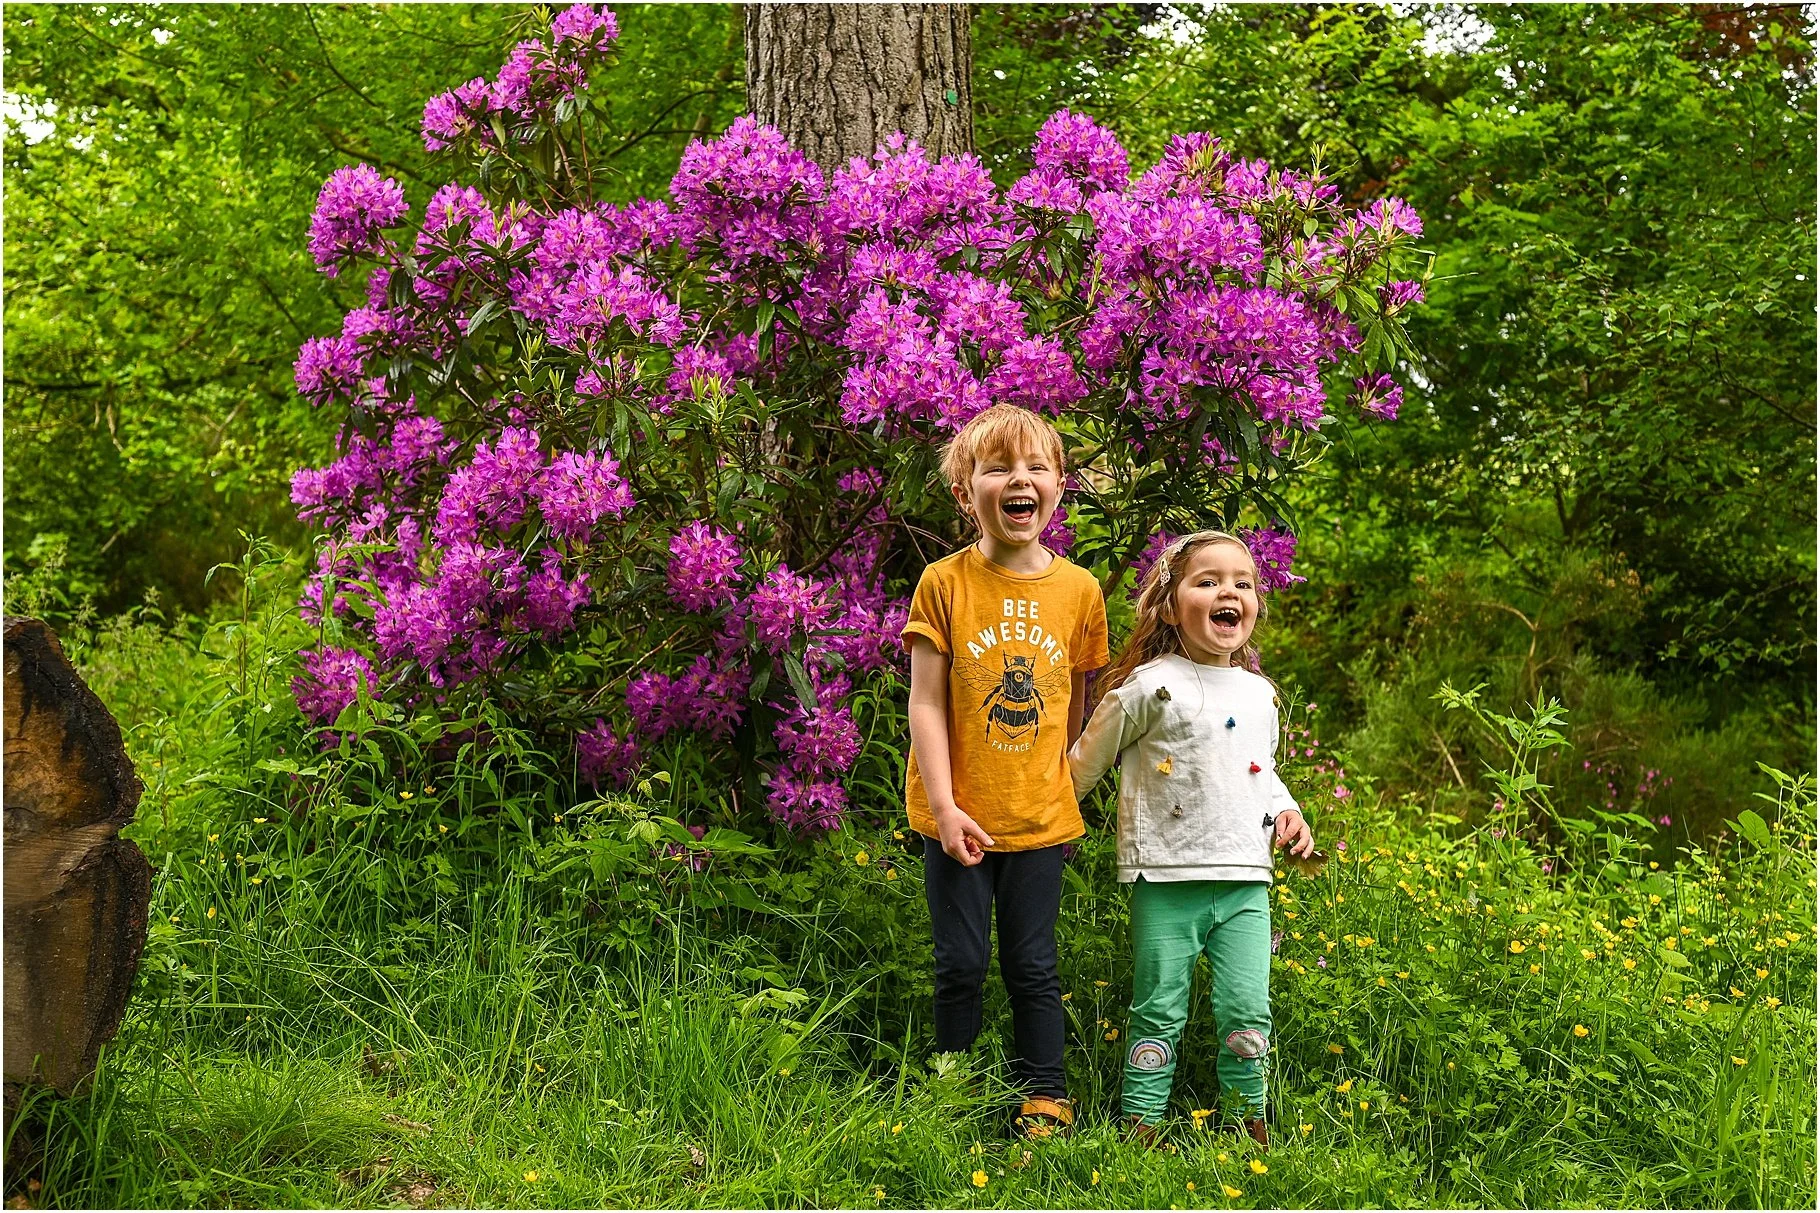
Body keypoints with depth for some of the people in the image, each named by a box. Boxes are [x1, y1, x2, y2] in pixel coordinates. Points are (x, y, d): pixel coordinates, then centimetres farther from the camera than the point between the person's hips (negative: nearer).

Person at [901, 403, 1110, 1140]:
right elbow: (926, 703, -8)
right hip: (960, 817, -1)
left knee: (1033, 967, 9)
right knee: (961, 965, 7)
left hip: (1040, 815, 1)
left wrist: (1068, 787, 10)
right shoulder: (945, 584, -8)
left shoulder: (1078, 590, -1)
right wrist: (944, 806, -13)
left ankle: (1044, 1096, 24)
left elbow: (1078, 705, 9)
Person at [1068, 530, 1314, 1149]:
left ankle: (1249, 1122, 17)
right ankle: (1142, 1126, 10)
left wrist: (1285, 810, 10)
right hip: (1166, 879, -4)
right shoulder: (1151, 687, -6)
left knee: (1247, 1012, 3)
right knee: (1159, 1013, 0)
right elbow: (1088, 759, 3)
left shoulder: (1261, 695, 12)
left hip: (1245, 881, 4)